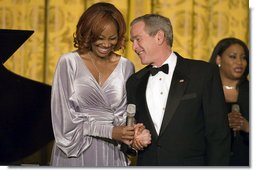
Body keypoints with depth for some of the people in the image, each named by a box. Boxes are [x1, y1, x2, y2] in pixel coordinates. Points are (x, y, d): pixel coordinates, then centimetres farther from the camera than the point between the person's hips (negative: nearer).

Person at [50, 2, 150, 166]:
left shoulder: (126, 67, 6)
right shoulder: (69, 63, -3)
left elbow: (126, 115, 8)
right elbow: (65, 118, -7)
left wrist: (133, 134, -14)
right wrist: (109, 132, -16)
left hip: (111, 156, 2)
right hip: (75, 156, -2)